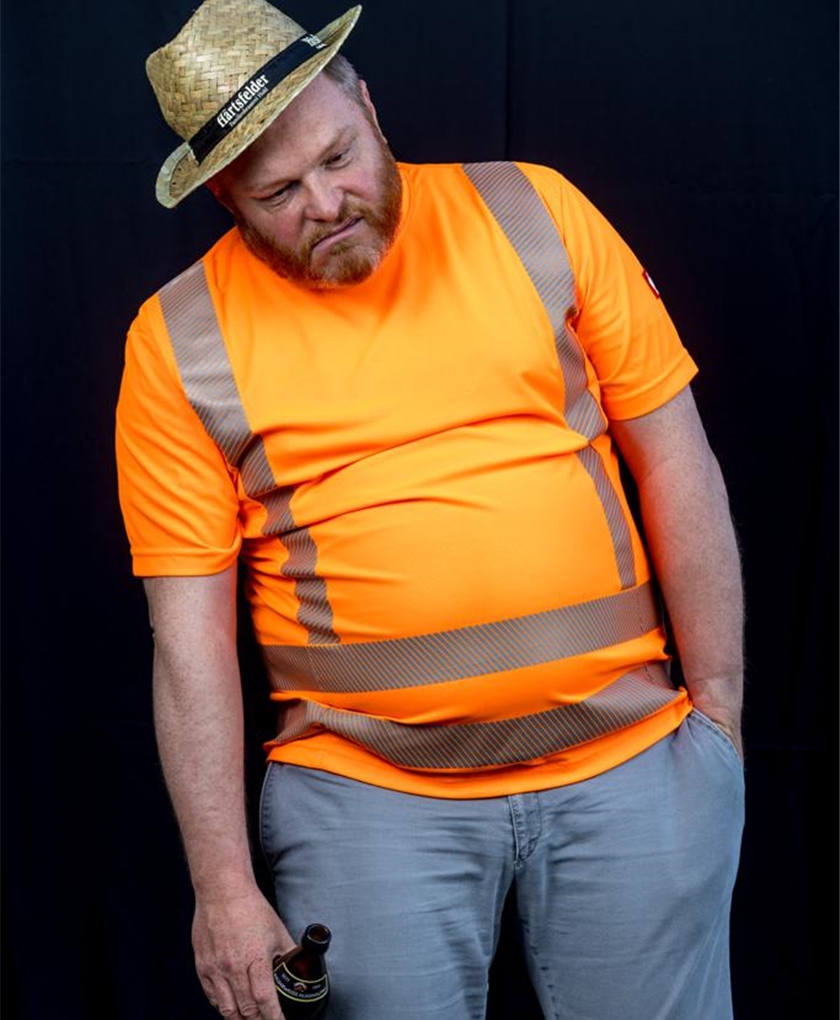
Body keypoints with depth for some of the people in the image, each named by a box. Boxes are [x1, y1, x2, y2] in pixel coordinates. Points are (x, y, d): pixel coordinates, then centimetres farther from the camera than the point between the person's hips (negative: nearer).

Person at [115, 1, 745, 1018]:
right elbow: (190, 636, -2)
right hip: (367, 793, -1)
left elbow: (675, 458, 5)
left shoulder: (534, 213, 1)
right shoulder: (179, 342, -2)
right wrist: (225, 886, -5)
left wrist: (718, 708, 3)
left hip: (629, 758, 1)